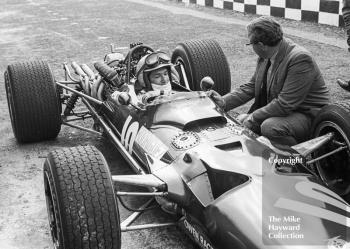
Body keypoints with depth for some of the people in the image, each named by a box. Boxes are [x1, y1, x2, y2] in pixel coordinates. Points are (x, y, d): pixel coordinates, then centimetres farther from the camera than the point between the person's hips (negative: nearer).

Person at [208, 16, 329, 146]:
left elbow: (284, 104, -28)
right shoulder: (265, 57, 0)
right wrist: (224, 101, -9)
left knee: (270, 127, -32)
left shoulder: (300, 59, -25)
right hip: (280, 110, 8)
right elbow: (251, 86, 5)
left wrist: (252, 118, -21)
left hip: (307, 116, -8)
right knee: (240, 121, -2)